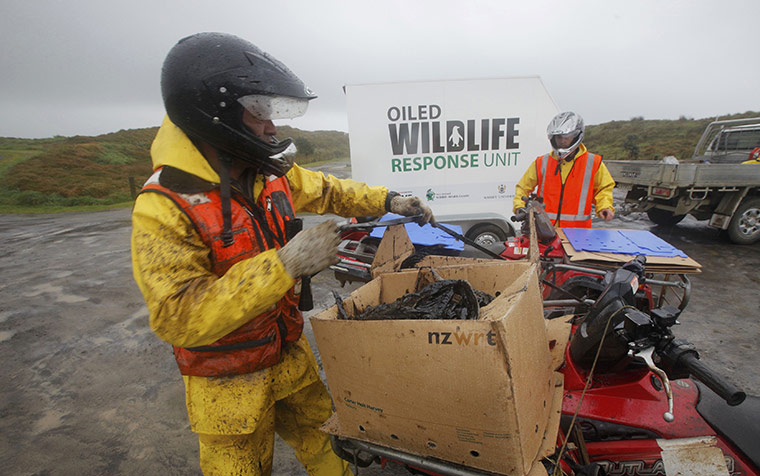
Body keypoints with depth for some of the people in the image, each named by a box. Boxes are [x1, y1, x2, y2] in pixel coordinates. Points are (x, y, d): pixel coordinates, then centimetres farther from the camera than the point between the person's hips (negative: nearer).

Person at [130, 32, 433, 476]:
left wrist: (388, 200, 1)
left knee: (318, 428, 26)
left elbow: (326, 191, 11)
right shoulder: (164, 209, -27)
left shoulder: (272, 172, -5)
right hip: (229, 380, -5)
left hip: (291, 351, 6)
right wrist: (283, 265, -37)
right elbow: (179, 318, -31)